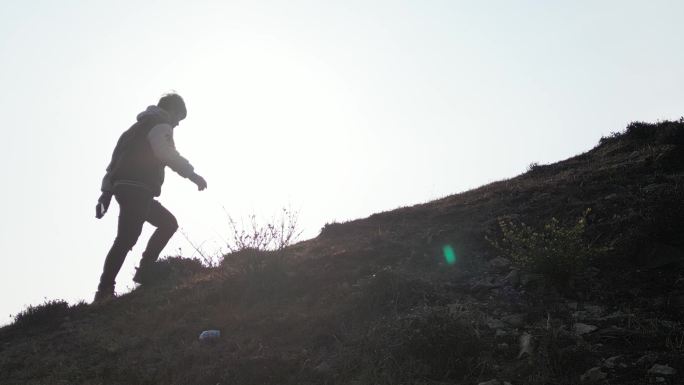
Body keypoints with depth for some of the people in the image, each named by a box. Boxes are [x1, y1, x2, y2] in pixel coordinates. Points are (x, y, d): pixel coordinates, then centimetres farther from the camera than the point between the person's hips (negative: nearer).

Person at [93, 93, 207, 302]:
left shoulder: (140, 126, 30)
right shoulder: (160, 125, 2)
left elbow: (116, 158, 26)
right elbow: (167, 153, -18)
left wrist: (107, 190, 21)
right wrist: (191, 174, -18)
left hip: (123, 187, 10)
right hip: (137, 188, -10)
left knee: (168, 223, 16)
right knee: (126, 239, -16)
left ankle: (146, 271, 7)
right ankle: (105, 291, -20)